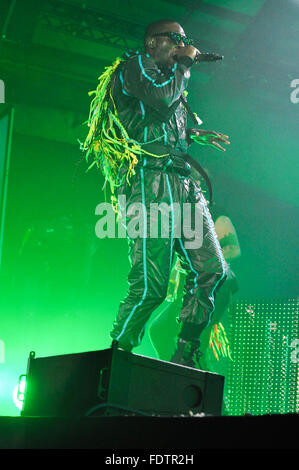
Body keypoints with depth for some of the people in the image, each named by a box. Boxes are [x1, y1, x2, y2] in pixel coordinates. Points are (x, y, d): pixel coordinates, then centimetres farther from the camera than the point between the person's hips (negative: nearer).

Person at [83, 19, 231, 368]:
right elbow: (162, 100, -16)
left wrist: (195, 136, 29)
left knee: (212, 270, -2)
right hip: (151, 184, -9)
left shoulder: (167, 76, 31)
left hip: (182, 185, 9)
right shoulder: (136, 65, 4)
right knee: (151, 285, -15)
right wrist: (184, 64, -1)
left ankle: (183, 358, 4)